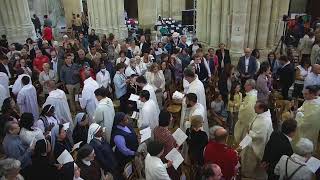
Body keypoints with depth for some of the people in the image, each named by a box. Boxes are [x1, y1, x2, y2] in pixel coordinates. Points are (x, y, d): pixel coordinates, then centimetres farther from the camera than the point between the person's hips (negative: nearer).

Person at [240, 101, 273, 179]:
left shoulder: (264, 121, -31)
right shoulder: (261, 116, -1)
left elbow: (260, 135, -32)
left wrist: (250, 132, -20)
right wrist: (250, 127, 0)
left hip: (257, 146, -9)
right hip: (254, 143, 9)